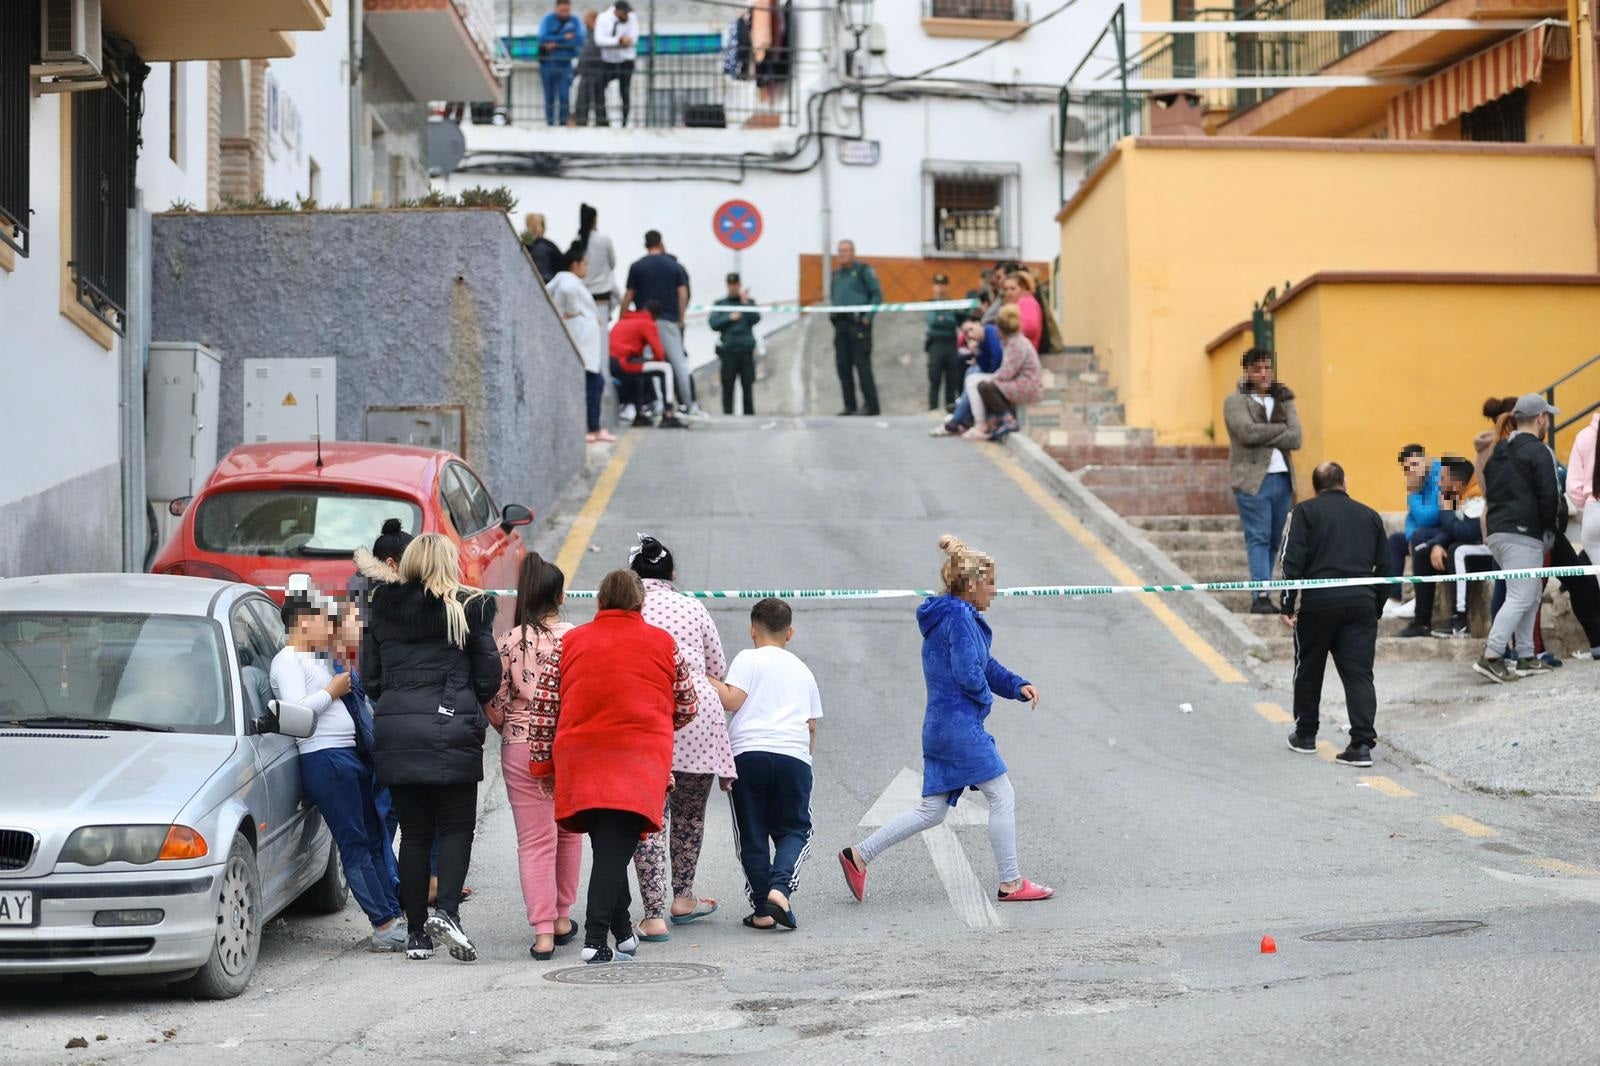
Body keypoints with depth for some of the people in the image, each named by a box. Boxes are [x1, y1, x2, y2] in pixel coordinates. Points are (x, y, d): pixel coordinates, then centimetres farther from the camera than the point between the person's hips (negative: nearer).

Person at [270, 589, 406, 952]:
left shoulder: (319, 659, 23)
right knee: (355, 846, -9)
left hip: (353, 754, 10)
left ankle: (393, 917, 11)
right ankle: (384, 926, -10)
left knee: (374, 840, 9)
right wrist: (333, 690, -10)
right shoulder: (287, 662, -7)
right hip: (325, 758, -10)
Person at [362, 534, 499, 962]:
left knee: (413, 832, 8)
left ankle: (417, 933, 9)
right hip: (452, 729, -3)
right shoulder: (470, 608, -1)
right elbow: (488, 676, 0)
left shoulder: (381, 609, 7)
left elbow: (369, 678, 8)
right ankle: (447, 911, -15)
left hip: (394, 729, 3)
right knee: (455, 827, 5)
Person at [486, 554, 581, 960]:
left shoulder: (509, 642, -5)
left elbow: (495, 702, -3)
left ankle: (543, 931, -3)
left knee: (534, 840, 3)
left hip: (521, 748, 0)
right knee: (568, 833, 19)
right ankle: (562, 918, 29)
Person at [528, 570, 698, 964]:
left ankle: (623, 931, 19)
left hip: (581, 761, 2)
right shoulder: (662, 643, 8)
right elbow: (686, 708, 15)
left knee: (607, 846, 15)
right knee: (616, 849, -5)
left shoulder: (568, 643, 10)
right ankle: (596, 938, -16)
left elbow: (544, 707, 8)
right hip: (639, 764, -2)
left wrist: (541, 760, 15)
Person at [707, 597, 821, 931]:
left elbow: (731, 701, -5)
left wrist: (708, 680, 9)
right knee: (794, 830, 12)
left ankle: (762, 909, 3)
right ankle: (780, 886, -13)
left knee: (752, 835, 6)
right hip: (794, 754, 2)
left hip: (749, 751, -2)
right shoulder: (802, 670, 22)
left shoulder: (748, 659, 8)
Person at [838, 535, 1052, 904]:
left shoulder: (959, 616, 17)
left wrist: (1018, 686, 10)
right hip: (961, 725, -10)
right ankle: (1011, 883, 6)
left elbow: (986, 665, 23)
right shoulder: (959, 617, -14)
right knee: (1002, 796, 0)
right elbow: (968, 673, -22)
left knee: (932, 811, 12)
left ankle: (859, 855, 11)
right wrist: (986, 698, -3)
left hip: (940, 728, 10)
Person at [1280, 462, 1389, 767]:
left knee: (1308, 669, 15)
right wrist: (1376, 608, 21)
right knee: (1359, 673, 0)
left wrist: (1288, 606, -4)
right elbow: (1384, 566, 16)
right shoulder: (1369, 515, 17)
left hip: (1318, 601, -2)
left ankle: (1305, 735, 26)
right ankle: (1362, 743, -12)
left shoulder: (1306, 512, 5)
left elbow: (1292, 560, -5)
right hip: (1361, 603, 2)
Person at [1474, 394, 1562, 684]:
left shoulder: (1498, 451, 15)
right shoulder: (1538, 451, -8)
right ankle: (1491, 658, -20)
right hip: (1524, 534, -8)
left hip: (1497, 530, 8)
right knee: (1520, 598, -10)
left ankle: (1526, 657, 15)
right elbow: (1549, 496, -13)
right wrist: (1550, 528, 2)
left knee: (1530, 596, 16)